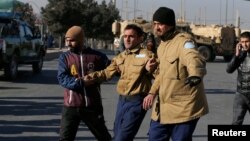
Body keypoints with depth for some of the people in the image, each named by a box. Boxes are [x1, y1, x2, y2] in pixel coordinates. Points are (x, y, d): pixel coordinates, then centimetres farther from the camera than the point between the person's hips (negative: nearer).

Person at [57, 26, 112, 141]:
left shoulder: (96, 56, 1)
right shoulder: (65, 57, 1)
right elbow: (62, 78, -12)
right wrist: (81, 82, -24)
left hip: (93, 106, 0)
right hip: (71, 107, 0)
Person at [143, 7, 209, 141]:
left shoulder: (183, 41, -17)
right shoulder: (162, 45, 12)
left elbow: (195, 59, -39)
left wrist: (195, 75, -60)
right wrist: (152, 92, 19)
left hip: (183, 107, -9)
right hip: (163, 106, 9)